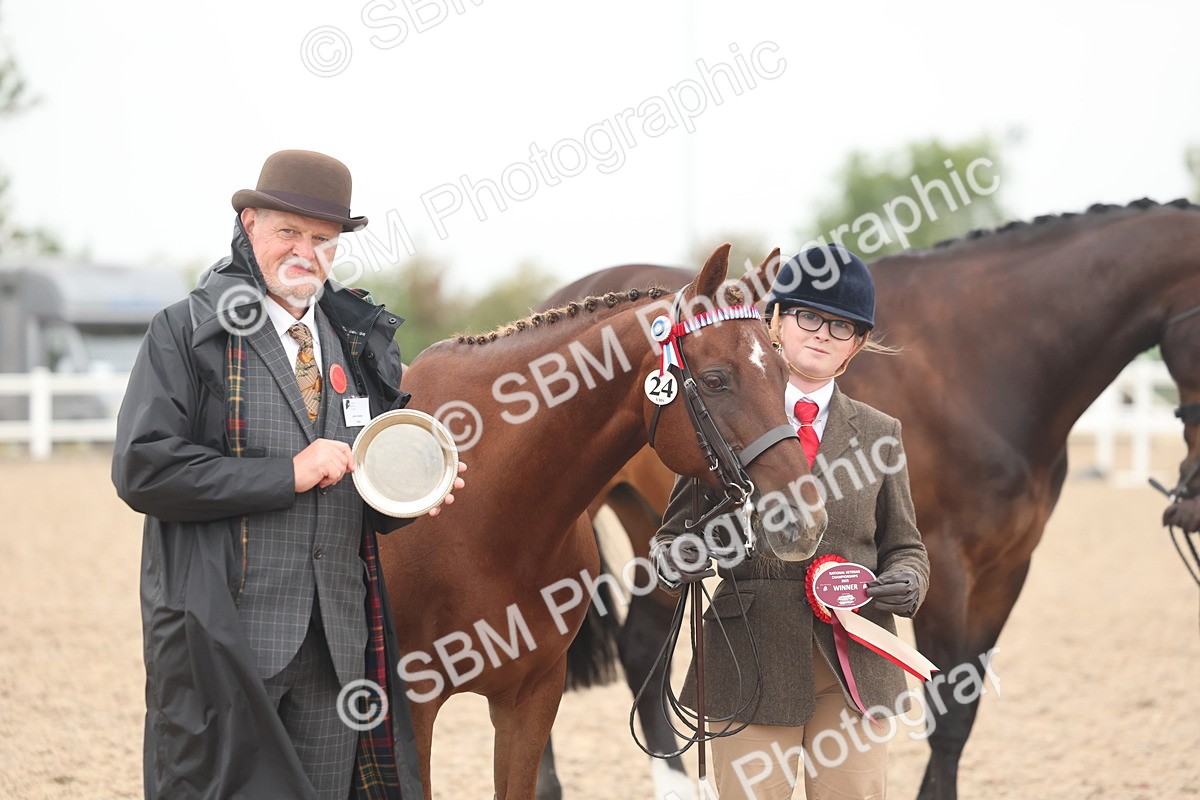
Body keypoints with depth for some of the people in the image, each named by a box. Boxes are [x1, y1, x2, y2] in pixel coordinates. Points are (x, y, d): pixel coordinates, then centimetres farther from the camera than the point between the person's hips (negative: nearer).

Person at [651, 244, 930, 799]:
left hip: (854, 668, 2)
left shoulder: (877, 435, 11)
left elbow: (903, 544, 15)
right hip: (750, 663, -2)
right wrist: (672, 564, -17)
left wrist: (907, 583, -7)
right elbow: (676, 530, 6)